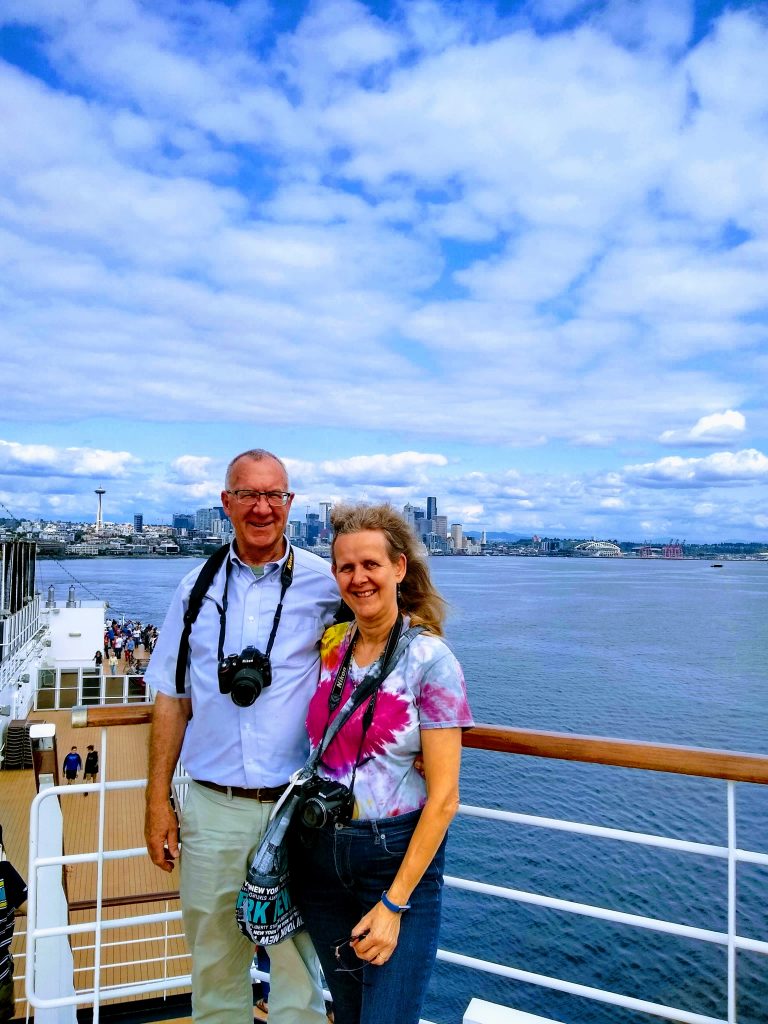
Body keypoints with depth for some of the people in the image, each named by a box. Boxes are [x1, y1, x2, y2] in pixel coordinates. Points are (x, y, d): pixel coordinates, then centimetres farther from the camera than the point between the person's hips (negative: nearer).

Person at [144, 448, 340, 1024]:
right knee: (214, 963, 19)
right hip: (212, 807, 3)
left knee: (299, 961, 12)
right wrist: (158, 802, 4)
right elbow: (172, 700, 7)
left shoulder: (325, 583, -5)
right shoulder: (198, 588, 4)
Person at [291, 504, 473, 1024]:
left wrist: (394, 903, -15)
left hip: (400, 859, -5)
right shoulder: (330, 647, 0)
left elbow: (444, 796, -15)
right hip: (321, 854, 5)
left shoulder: (431, 660, -15)